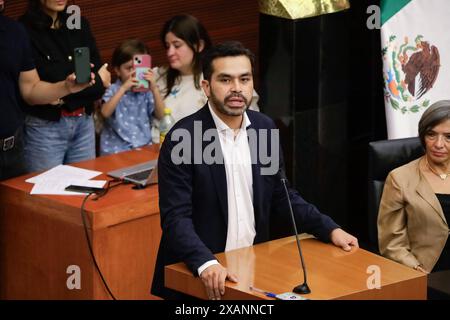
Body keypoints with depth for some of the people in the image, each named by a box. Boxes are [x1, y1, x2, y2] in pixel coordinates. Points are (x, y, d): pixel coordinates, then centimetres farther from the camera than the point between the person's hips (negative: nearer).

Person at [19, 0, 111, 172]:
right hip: (45, 126, -5)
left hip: (83, 122, 6)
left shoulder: (80, 25, 7)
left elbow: (102, 77, 4)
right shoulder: (25, 31, -12)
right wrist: (95, 81, -8)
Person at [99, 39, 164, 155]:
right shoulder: (114, 90, 2)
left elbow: (160, 115, -2)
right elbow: (105, 112, -15)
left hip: (143, 148, 2)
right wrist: (124, 88, -21)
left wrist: (154, 89, -13)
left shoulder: (146, 91, 8)